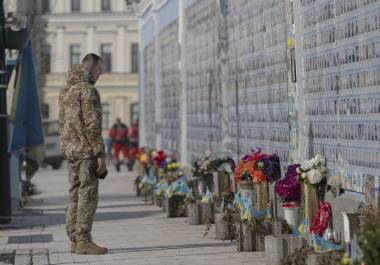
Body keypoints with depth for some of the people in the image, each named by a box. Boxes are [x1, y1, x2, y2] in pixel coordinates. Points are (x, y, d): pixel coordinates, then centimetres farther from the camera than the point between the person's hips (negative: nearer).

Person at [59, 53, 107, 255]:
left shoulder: (66, 91, 16)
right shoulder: (88, 90, -12)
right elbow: (92, 125, -18)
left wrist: (66, 151, 20)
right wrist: (100, 154, -16)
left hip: (70, 150, 9)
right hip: (86, 150, -9)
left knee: (75, 196, 10)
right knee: (88, 196, -7)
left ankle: (75, 240, 11)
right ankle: (83, 240, -9)